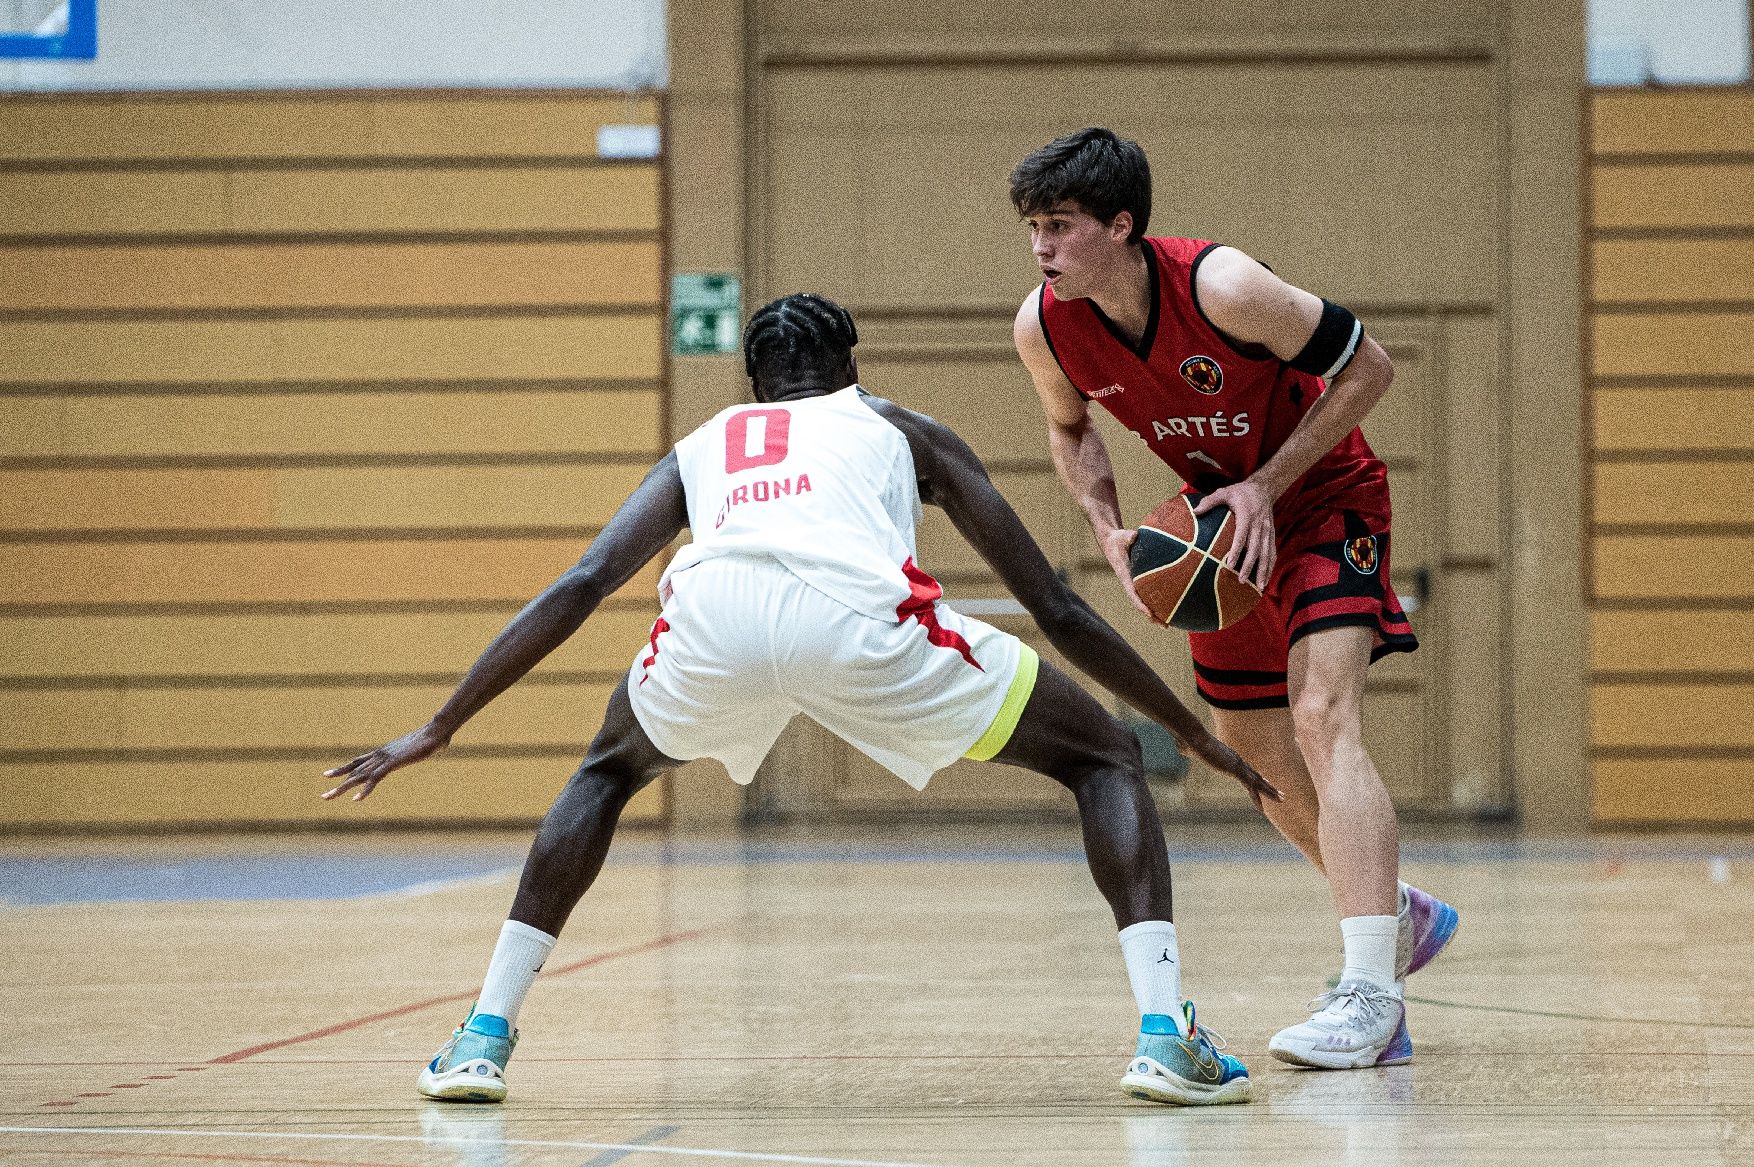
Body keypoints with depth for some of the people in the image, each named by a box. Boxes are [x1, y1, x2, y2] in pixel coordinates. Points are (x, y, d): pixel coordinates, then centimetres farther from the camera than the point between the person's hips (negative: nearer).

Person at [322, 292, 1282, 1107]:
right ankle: (1165, 1035, -1)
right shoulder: (904, 429, 36)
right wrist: (1198, 736, 44)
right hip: (861, 613, -2)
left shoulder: (700, 447, 39)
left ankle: (485, 1034, 23)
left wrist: (437, 730, 29)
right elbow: (1057, 609, 35)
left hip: (714, 616, 2)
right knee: (1105, 758, 18)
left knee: (610, 770, 36)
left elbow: (580, 586, 26)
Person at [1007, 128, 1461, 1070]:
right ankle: (1397, 914, 39)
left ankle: (1371, 992, -29)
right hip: (1219, 513, 7)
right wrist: (1109, 534, -11)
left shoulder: (1221, 288, -33)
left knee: (1322, 720, -24)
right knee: (1252, 747, 15)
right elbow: (1071, 431, 6)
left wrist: (1266, 485, -25)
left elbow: (1368, 367, -21)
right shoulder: (1043, 328, -17)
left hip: (1322, 499, -7)